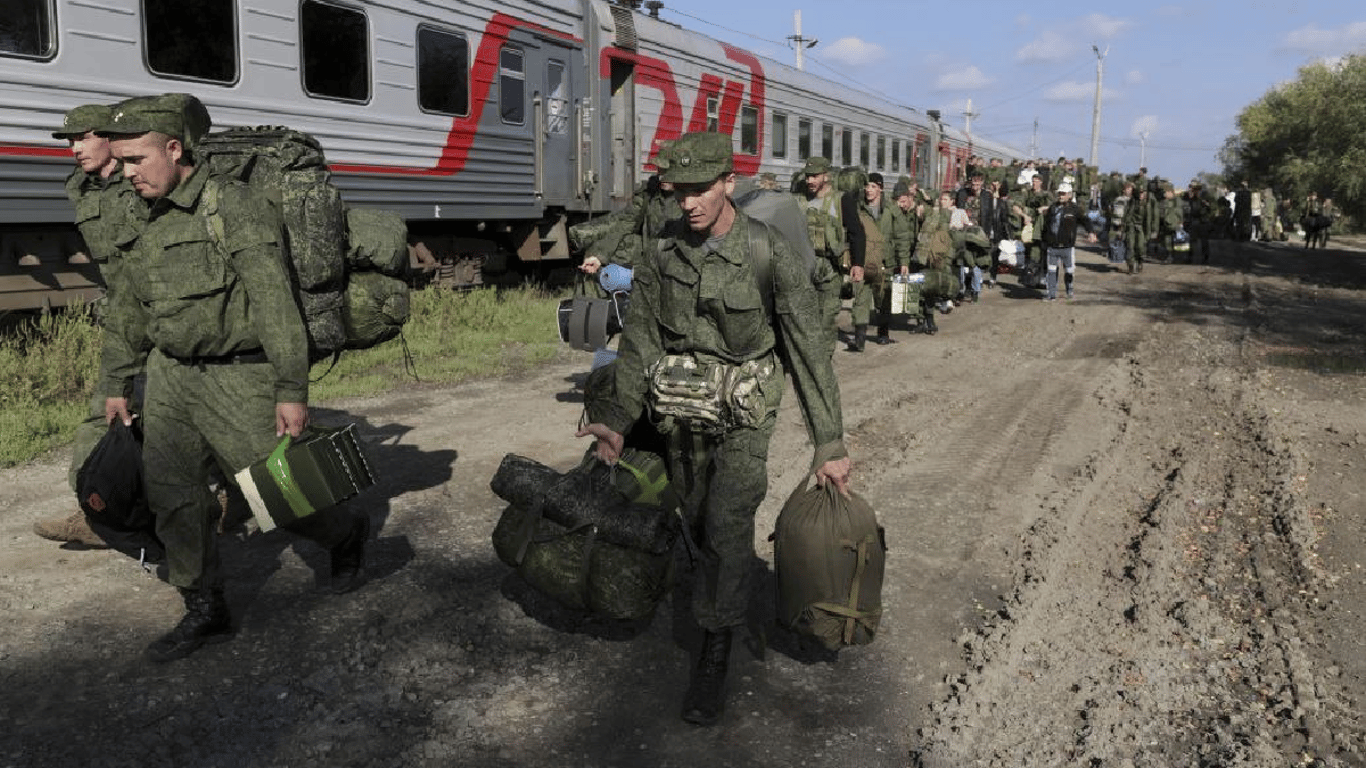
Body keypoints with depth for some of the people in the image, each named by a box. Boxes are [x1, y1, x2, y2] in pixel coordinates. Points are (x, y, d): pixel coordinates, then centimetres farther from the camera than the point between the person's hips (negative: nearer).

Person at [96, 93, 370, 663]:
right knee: (169, 494, 3)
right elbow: (125, 314, 20)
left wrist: (292, 391, -21)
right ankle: (205, 611, 16)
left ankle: (347, 536, 31)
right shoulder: (144, 225, 10)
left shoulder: (237, 208, -14)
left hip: (239, 378, -7)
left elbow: (276, 306, -19)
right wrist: (115, 385, 21)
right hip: (172, 378, 7)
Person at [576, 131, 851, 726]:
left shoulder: (770, 255, -18)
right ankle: (723, 604, 44)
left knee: (727, 527, -11)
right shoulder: (662, 252, -7)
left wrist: (829, 444, -15)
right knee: (698, 525, 16)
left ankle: (714, 660, 4)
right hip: (681, 415, 4)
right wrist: (619, 417, -9)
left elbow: (810, 350, -15)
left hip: (744, 415, -4)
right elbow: (640, 339, 0)